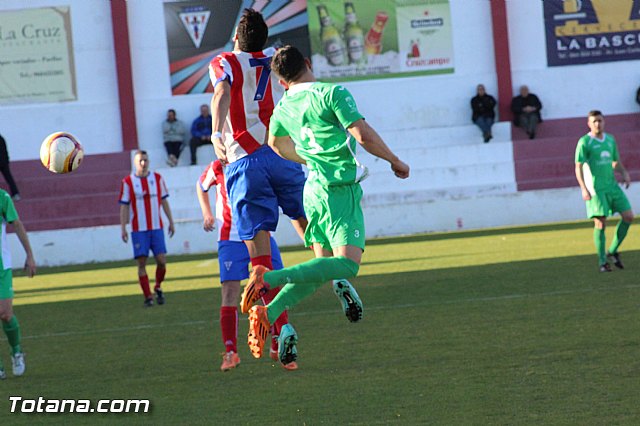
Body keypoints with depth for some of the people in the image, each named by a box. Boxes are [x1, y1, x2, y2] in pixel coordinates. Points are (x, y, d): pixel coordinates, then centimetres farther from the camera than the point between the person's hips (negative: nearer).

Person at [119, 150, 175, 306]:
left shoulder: (157, 178, 8)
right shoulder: (128, 182, 0)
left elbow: (164, 201, 13)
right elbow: (124, 206, 0)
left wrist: (171, 221, 11)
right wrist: (123, 228, -6)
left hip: (156, 227, 2)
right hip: (138, 229, -2)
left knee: (161, 261, -5)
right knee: (142, 263, -4)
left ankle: (158, 288, 21)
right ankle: (147, 297, 3)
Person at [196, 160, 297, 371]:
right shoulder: (218, 168, -5)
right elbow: (201, 186, 15)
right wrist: (207, 214, 10)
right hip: (230, 240, -1)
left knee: (275, 290, -3)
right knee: (230, 294, -8)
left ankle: (279, 348, 11)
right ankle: (230, 352, 0)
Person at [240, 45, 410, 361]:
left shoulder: (284, 107, 11)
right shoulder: (332, 94, -11)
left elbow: (276, 143, 31)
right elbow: (364, 135, -18)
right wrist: (395, 161, -3)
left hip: (314, 189, 8)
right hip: (340, 190, -8)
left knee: (323, 266, 13)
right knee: (347, 264, -13)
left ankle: (267, 313, -3)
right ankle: (270, 278, -25)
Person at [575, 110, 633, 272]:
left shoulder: (610, 140, 12)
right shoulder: (584, 142, -6)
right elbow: (578, 167, -10)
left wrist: (624, 173, 4)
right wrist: (584, 189, -21)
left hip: (612, 186, 6)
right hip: (595, 189, -6)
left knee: (628, 216, -2)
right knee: (600, 223, -8)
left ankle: (612, 252, 12)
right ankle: (602, 262, 2)